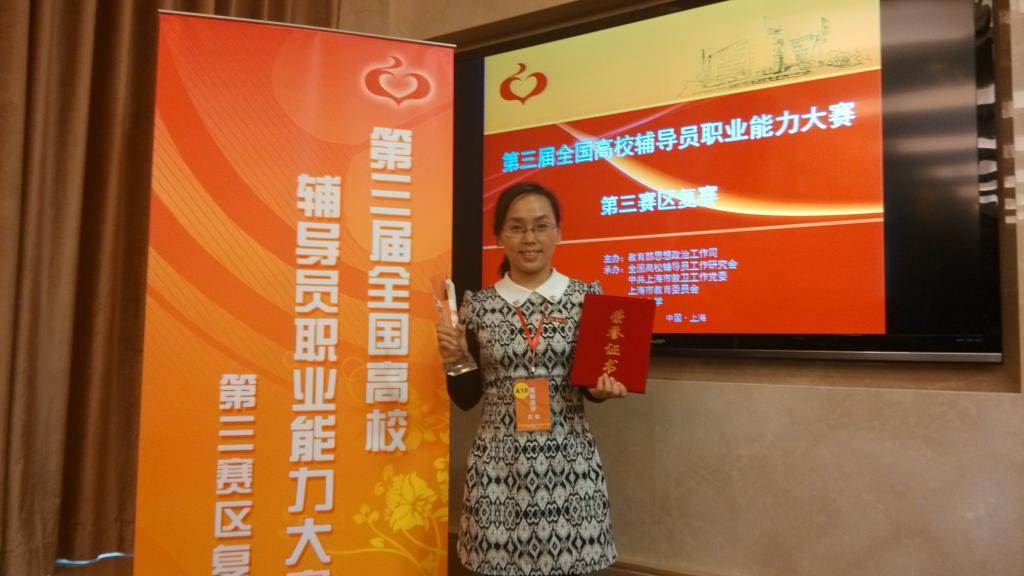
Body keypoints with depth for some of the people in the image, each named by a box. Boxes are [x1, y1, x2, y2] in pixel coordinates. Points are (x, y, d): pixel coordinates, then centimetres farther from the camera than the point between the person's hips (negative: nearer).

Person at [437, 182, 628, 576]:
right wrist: (455, 360, -11)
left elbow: (592, 382, 8)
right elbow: (466, 399, 6)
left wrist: (602, 388, -13)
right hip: (498, 464, 1)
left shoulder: (587, 297, -1)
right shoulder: (477, 306, 0)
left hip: (569, 461, 0)